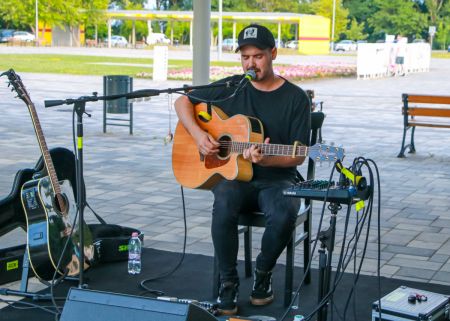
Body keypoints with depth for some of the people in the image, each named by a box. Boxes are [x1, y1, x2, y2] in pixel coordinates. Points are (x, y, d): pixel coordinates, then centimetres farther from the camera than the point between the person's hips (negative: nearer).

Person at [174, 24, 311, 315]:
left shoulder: (296, 98, -1)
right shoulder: (231, 88, 5)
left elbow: (298, 156, -4)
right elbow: (183, 101, 11)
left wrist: (265, 160, -23)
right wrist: (198, 134, -6)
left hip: (276, 179, -1)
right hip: (233, 175, 1)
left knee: (285, 214, -35)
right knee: (225, 204, -35)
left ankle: (263, 272, -3)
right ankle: (228, 281, -15)